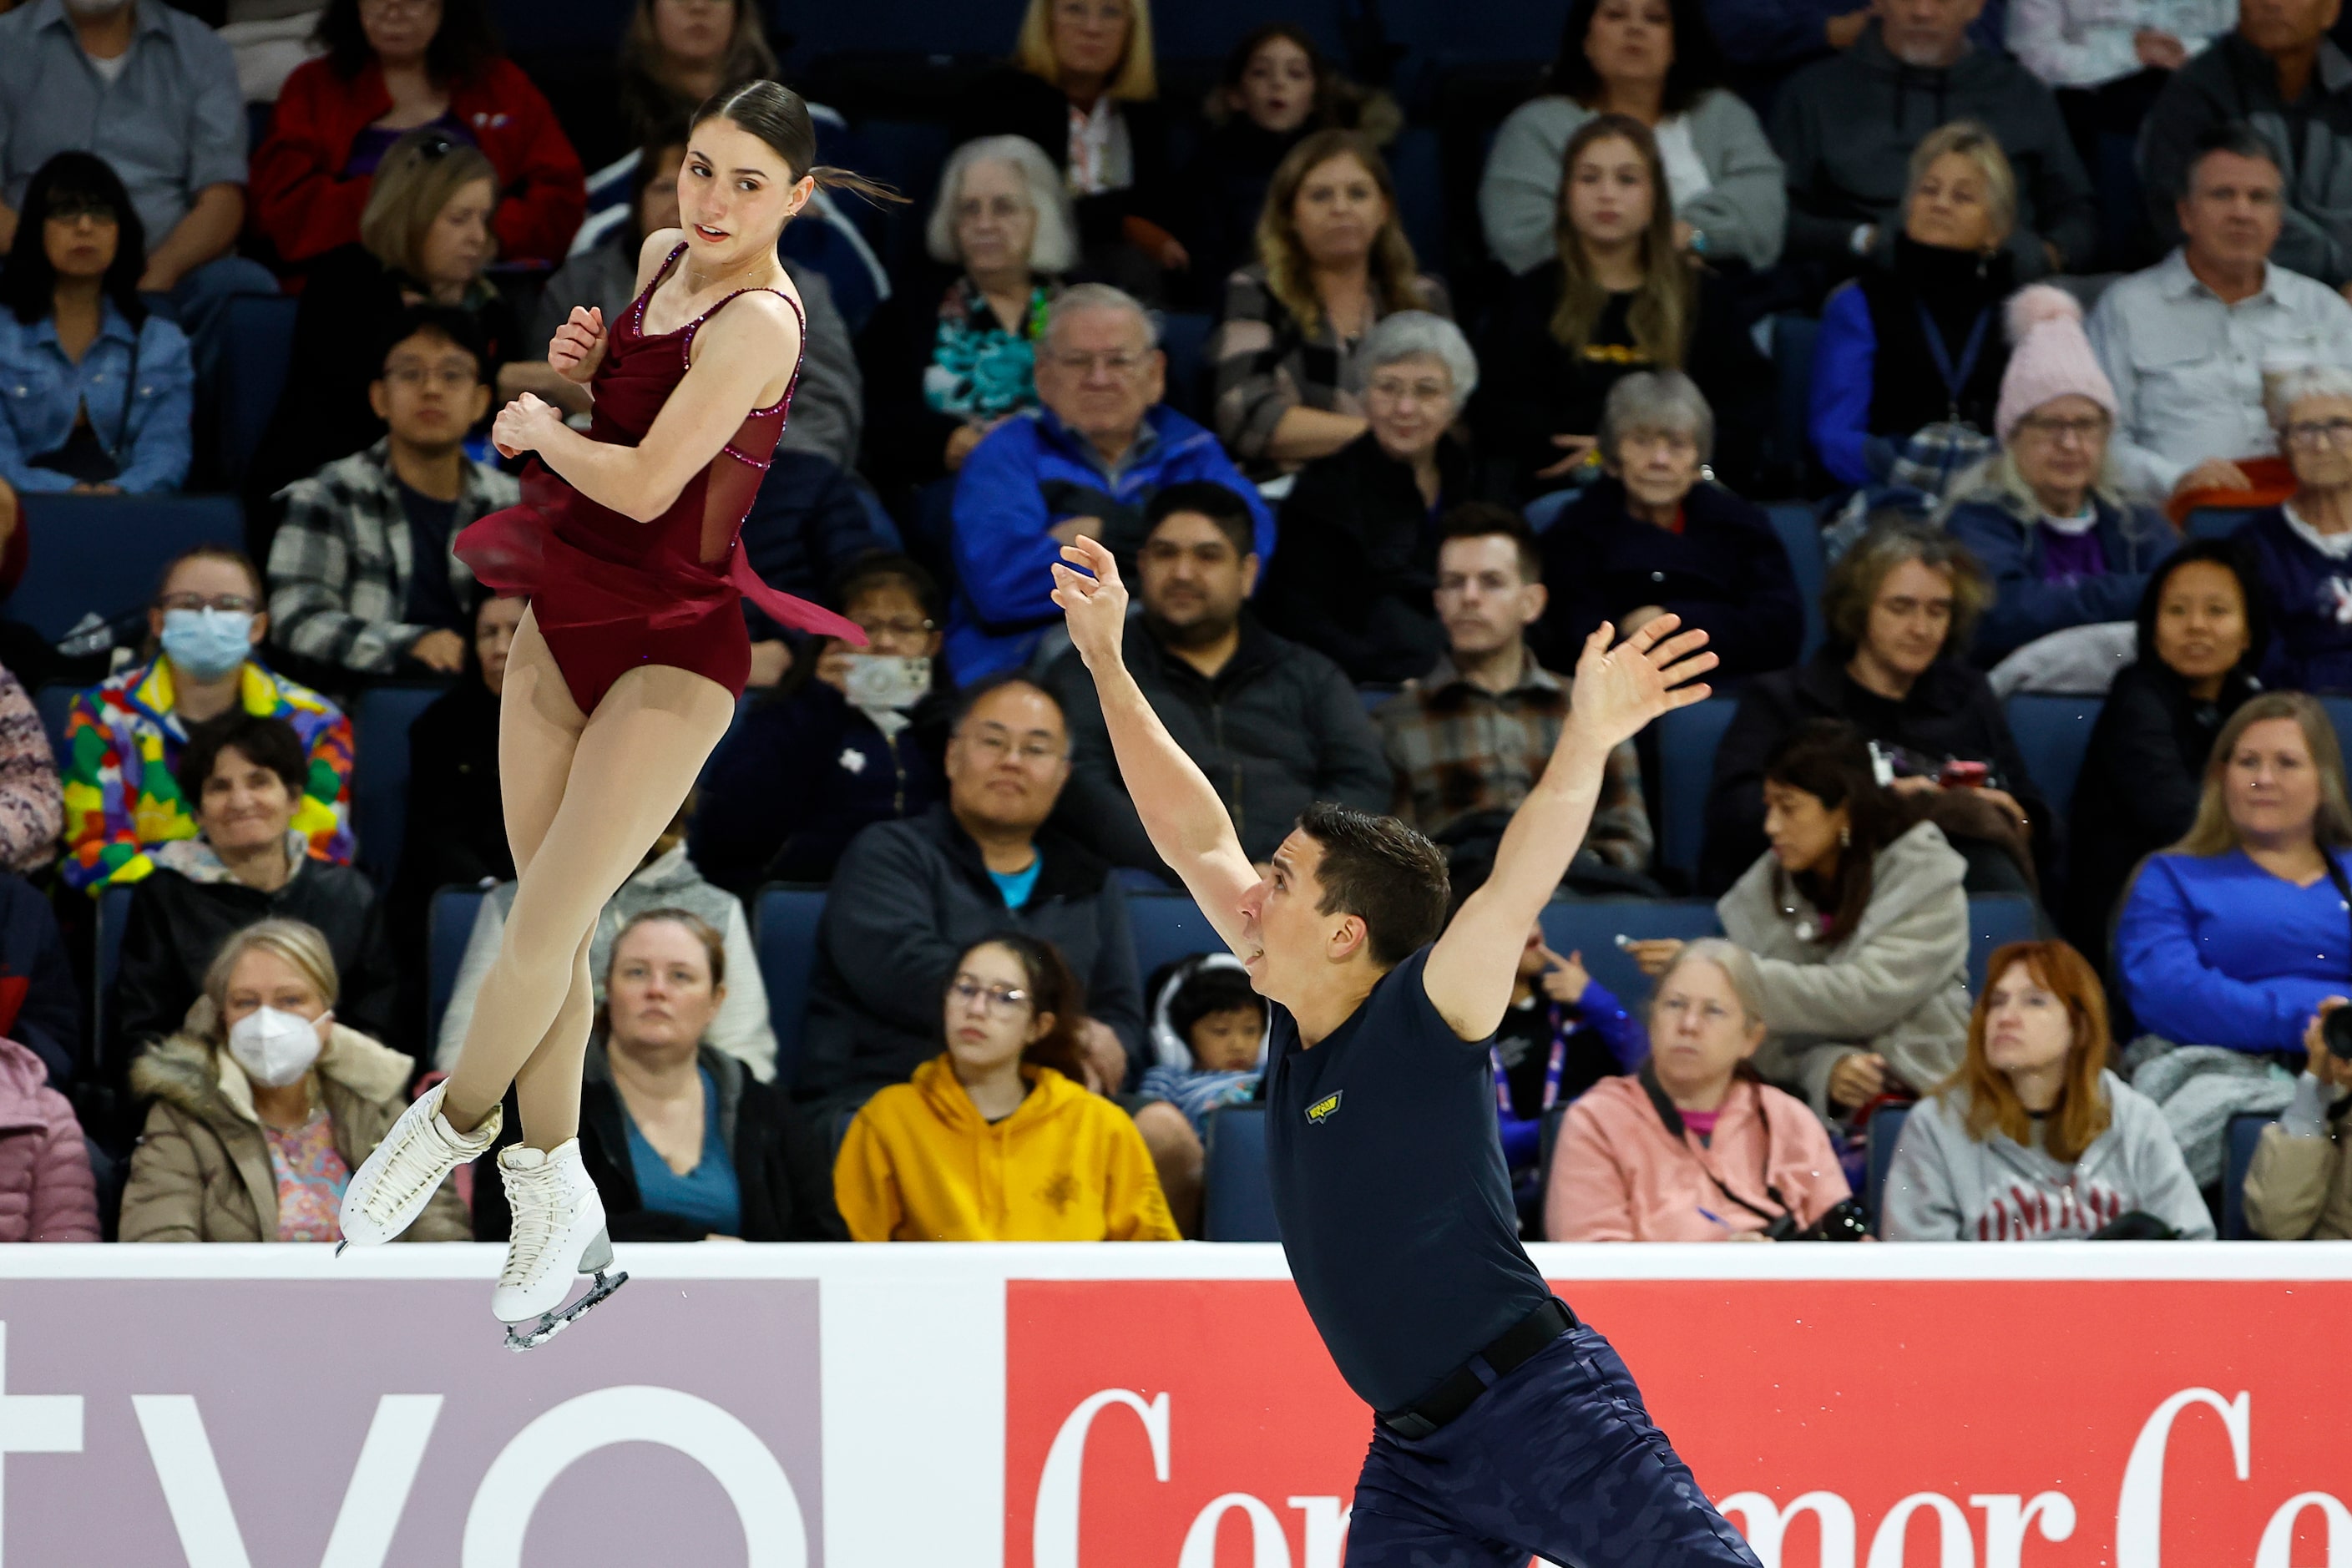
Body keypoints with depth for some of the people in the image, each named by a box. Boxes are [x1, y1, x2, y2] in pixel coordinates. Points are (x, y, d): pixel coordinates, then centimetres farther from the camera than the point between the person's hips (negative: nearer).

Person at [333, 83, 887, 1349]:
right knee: (551, 924, 8)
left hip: (673, 649, -8)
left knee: (544, 926, -8)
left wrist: (539, 431, -7)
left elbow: (645, 484, -26)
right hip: (567, 620, 8)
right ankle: (553, 1200, 18)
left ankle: (453, 1120, 16)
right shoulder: (663, 259, 5)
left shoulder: (758, 320, -20)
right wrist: (578, 364, 3)